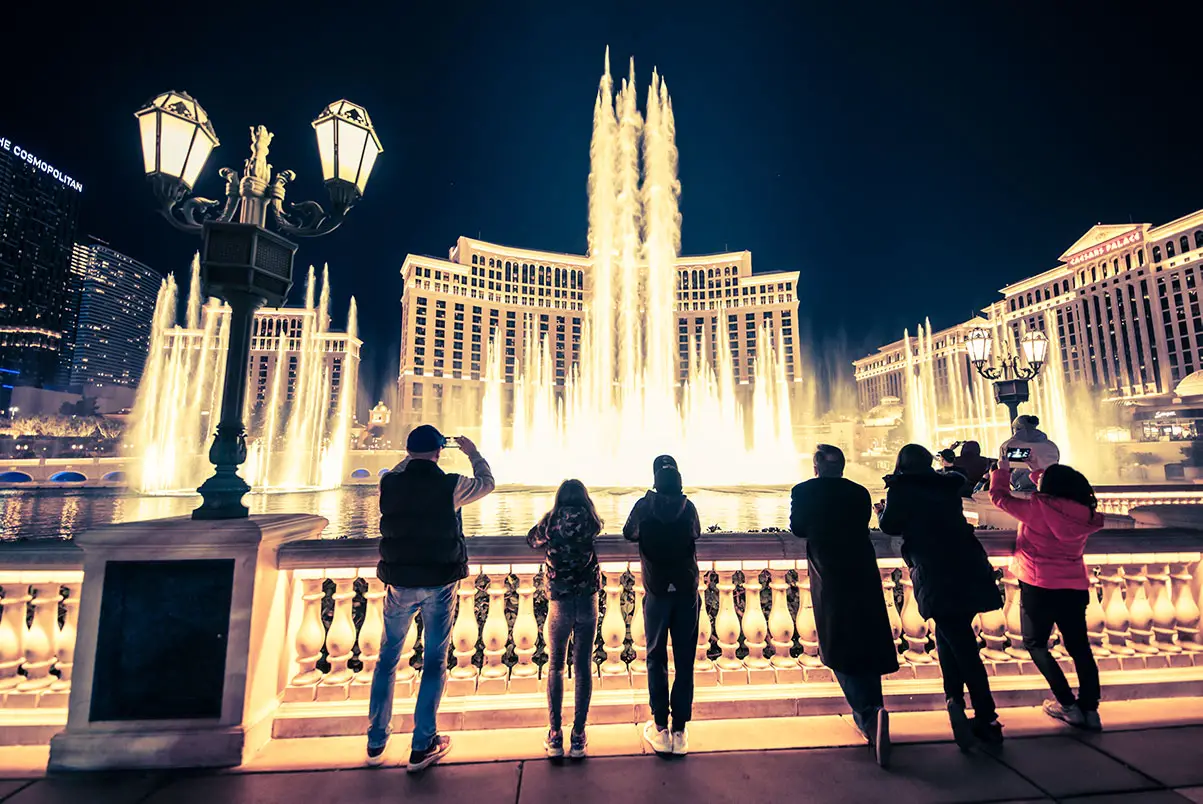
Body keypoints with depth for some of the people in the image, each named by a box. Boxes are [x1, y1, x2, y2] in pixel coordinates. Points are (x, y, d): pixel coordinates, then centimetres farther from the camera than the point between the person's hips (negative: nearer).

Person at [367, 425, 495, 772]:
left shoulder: (389, 484, -7)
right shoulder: (450, 486, -14)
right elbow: (487, 483, 5)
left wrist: (412, 456, 26)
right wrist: (472, 452, 19)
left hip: (399, 583, 3)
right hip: (439, 583, -3)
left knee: (387, 658, 21)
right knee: (435, 662, 11)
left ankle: (376, 742, 34)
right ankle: (422, 747, 20)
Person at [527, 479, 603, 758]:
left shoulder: (551, 521, -5)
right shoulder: (590, 522, -4)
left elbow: (532, 540, 14)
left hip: (559, 603, 0)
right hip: (587, 601, 1)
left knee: (554, 667, 15)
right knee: (583, 668, 11)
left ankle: (555, 736, 19)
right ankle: (578, 736, 17)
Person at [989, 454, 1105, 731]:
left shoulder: (1037, 508, -17)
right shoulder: (1083, 513, -1)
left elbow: (999, 496, -4)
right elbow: (1058, 492, 20)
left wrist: (1002, 468, 11)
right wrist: (1037, 470, 25)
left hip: (1039, 587, -5)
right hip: (1075, 588, 5)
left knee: (1035, 644, 13)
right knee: (1079, 647, 16)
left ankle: (1068, 705, 12)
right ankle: (1090, 709, 20)